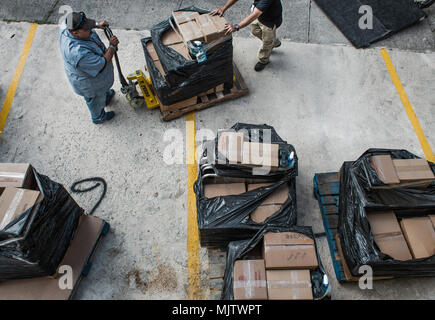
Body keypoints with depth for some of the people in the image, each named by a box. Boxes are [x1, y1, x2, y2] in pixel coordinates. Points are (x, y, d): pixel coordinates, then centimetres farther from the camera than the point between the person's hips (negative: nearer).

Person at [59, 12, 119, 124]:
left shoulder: (66, 27, -22)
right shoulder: (79, 53, -47)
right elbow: (102, 65, -37)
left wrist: (97, 25, -2)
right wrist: (112, 47, -28)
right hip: (88, 82, -7)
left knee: (102, 90, 37)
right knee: (96, 100, 24)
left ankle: (106, 97, 70)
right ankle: (98, 118, 53)